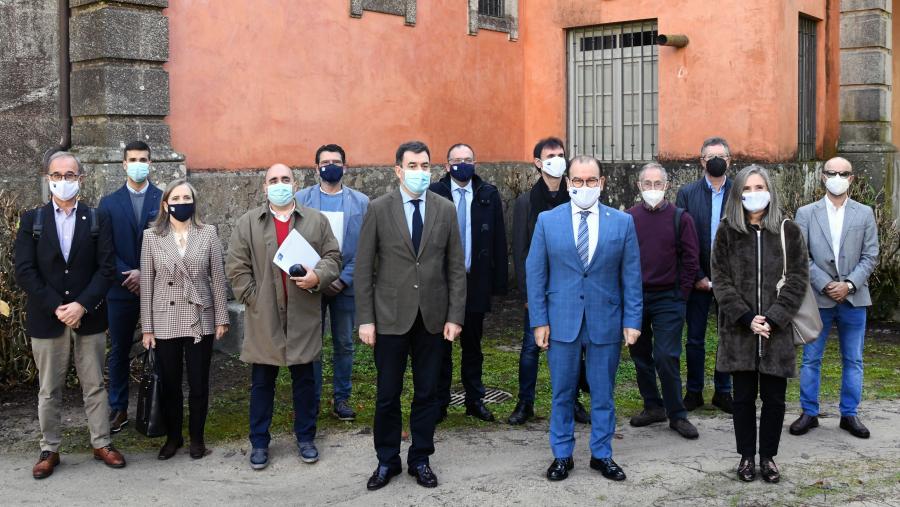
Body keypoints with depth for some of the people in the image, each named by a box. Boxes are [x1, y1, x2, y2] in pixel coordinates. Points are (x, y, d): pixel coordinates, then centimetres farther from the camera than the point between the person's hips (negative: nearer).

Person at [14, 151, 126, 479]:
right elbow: (24, 271, -4)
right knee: (49, 391, 9)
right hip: (46, 319, 0)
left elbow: (106, 268, -4)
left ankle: (101, 443, 19)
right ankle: (49, 450, 19)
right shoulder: (31, 220, 4)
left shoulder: (97, 219, 4)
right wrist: (56, 307, -13)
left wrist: (82, 305, -15)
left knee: (94, 386, 8)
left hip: (89, 318, 0)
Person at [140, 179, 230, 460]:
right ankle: (173, 436, 27)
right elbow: (147, 283, 0)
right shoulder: (151, 236, 0)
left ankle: (197, 437, 23)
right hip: (165, 322, 0)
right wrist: (147, 327, -2)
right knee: (169, 384, 10)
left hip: (200, 320, 0)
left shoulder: (208, 233, 0)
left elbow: (218, 277, 2)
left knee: (199, 384, 7)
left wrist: (222, 318, 0)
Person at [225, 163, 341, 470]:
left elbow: (333, 257, 4)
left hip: (304, 317, 1)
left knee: (305, 379, 10)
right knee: (261, 382, 8)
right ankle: (259, 443, 19)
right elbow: (236, 266, 1)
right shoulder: (248, 223, 3)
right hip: (263, 318, 0)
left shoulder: (316, 221, 6)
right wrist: (252, 299, -6)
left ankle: (306, 438, 24)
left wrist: (318, 276, -15)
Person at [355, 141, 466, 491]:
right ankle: (387, 461, 23)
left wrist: (455, 316, -2)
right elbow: (364, 268, -3)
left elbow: (456, 267, 3)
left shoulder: (446, 210, 3)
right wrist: (365, 319, -7)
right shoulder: (378, 209, -3)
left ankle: (420, 459, 25)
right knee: (387, 395, 7)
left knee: (427, 393, 10)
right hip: (390, 317, -1)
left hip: (433, 317, 2)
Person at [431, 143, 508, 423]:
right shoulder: (433, 194, -3)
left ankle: (475, 400, 24)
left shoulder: (489, 195, 3)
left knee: (473, 345, 13)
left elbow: (499, 241, 3)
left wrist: (499, 281, -1)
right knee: (440, 345, 7)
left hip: (476, 281, 2)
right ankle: (439, 402, 18)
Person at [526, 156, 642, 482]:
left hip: (606, 323, 0)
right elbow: (535, 273, 0)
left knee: (603, 394, 11)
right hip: (561, 322, 0)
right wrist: (539, 321, -4)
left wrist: (632, 320, -2)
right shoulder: (547, 221, 0)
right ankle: (562, 455, 23)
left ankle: (602, 454, 26)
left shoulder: (622, 222, 1)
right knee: (562, 394, 10)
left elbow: (631, 276, 2)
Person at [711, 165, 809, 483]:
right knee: (743, 397, 7)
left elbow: (797, 279, -1)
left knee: (774, 398, 6)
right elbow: (721, 280, -1)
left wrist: (773, 318, -11)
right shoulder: (727, 233, 3)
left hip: (777, 332, 0)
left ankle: (768, 457, 19)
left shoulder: (788, 232, 3)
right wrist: (746, 318, -11)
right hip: (739, 331, 0)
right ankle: (746, 456, 19)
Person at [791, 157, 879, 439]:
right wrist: (825, 285, -12)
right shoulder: (806, 214, 2)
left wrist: (849, 284, -11)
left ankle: (849, 414, 19)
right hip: (818, 298, -1)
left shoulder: (864, 214, 5)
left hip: (854, 299, 1)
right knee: (811, 359, 4)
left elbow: (870, 257, 2)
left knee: (853, 361, 8)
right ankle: (809, 413, 15)